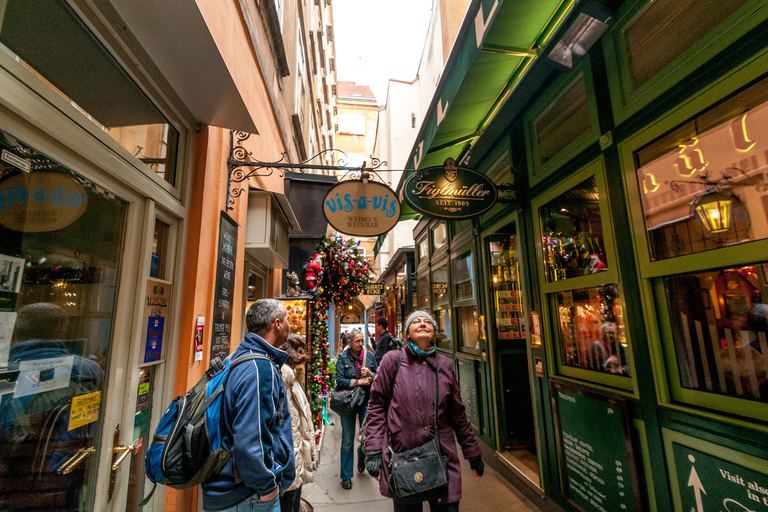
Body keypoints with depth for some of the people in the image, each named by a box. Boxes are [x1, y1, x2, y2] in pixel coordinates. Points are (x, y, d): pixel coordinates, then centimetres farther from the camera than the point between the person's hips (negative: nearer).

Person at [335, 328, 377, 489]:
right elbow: (340, 381, -12)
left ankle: (361, 452, 37)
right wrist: (359, 381, -14)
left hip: (366, 400, 2)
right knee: (347, 440, 7)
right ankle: (346, 476, 26)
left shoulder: (369, 356, 2)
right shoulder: (342, 357, -5)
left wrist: (370, 374, -13)